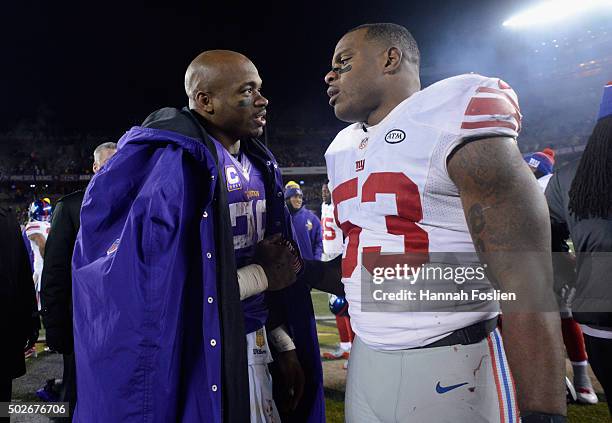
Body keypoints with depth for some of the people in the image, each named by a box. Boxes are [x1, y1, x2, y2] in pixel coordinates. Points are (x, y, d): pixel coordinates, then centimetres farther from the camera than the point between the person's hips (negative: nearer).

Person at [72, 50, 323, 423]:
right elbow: (163, 287, -23)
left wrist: (284, 344, 7)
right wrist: (259, 275, -14)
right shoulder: (173, 164, -18)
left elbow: (280, 261, 9)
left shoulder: (259, 166, 6)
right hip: (196, 355, -7)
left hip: (255, 345, 7)